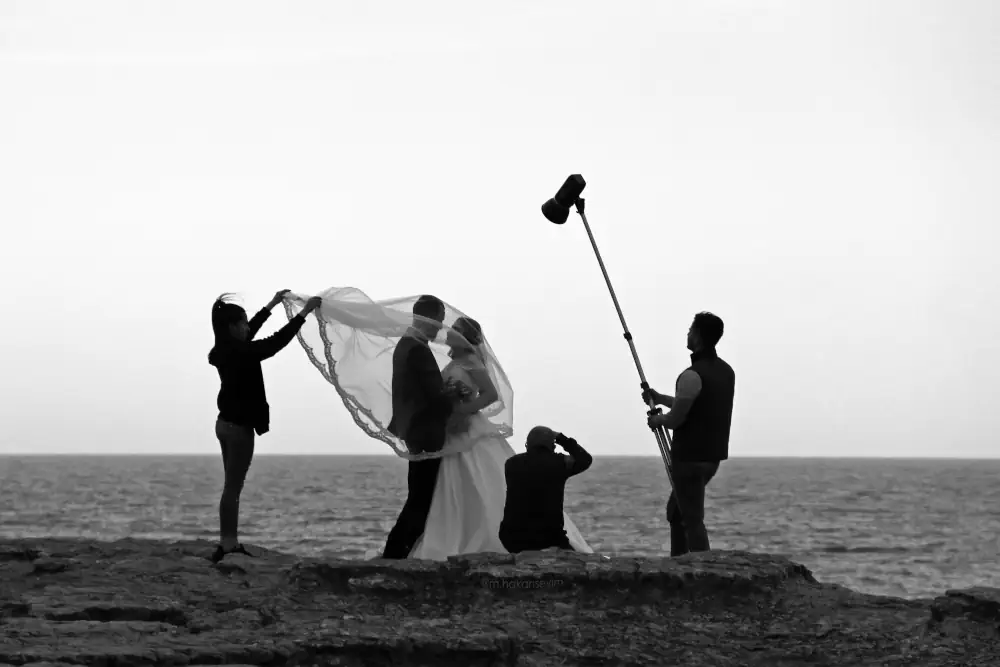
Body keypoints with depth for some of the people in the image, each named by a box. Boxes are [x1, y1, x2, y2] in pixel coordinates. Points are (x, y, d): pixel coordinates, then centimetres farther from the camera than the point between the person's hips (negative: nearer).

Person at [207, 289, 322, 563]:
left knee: (232, 487, 13)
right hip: (239, 427, -10)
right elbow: (276, 341, -19)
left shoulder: (226, 350, 6)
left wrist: (271, 305, 32)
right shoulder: (238, 353, -20)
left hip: (227, 423, 10)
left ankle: (229, 544, 16)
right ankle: (227, 547, -6)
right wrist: (304, 312, -13)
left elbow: (248, 335, 25)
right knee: (233, 488, -7)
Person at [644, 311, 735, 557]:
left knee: (692, 519, -5)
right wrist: (660, 398, 22)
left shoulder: (693, 376, -19)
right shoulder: (726, 371, 9)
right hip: (713, 455, 9)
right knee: (675, 510, 20)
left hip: (690, 457, -9)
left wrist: (657, 419, 5)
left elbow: (676, 419, -17)